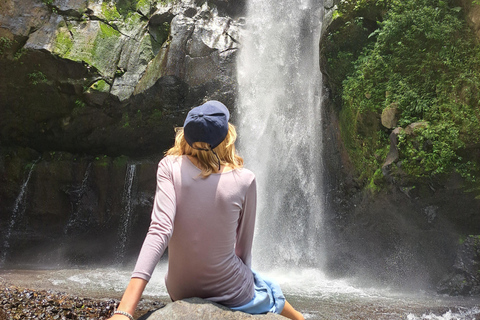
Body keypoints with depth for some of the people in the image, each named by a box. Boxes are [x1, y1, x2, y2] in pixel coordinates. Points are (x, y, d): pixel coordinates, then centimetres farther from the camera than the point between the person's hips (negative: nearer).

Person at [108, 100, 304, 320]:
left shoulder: (170, 167, -15)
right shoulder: (244, 180, -16)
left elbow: (160, 231, -28)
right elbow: (244, 247, -7)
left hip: (180, 290, 3)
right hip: (230, 293, -2)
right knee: (269, 290, 33)